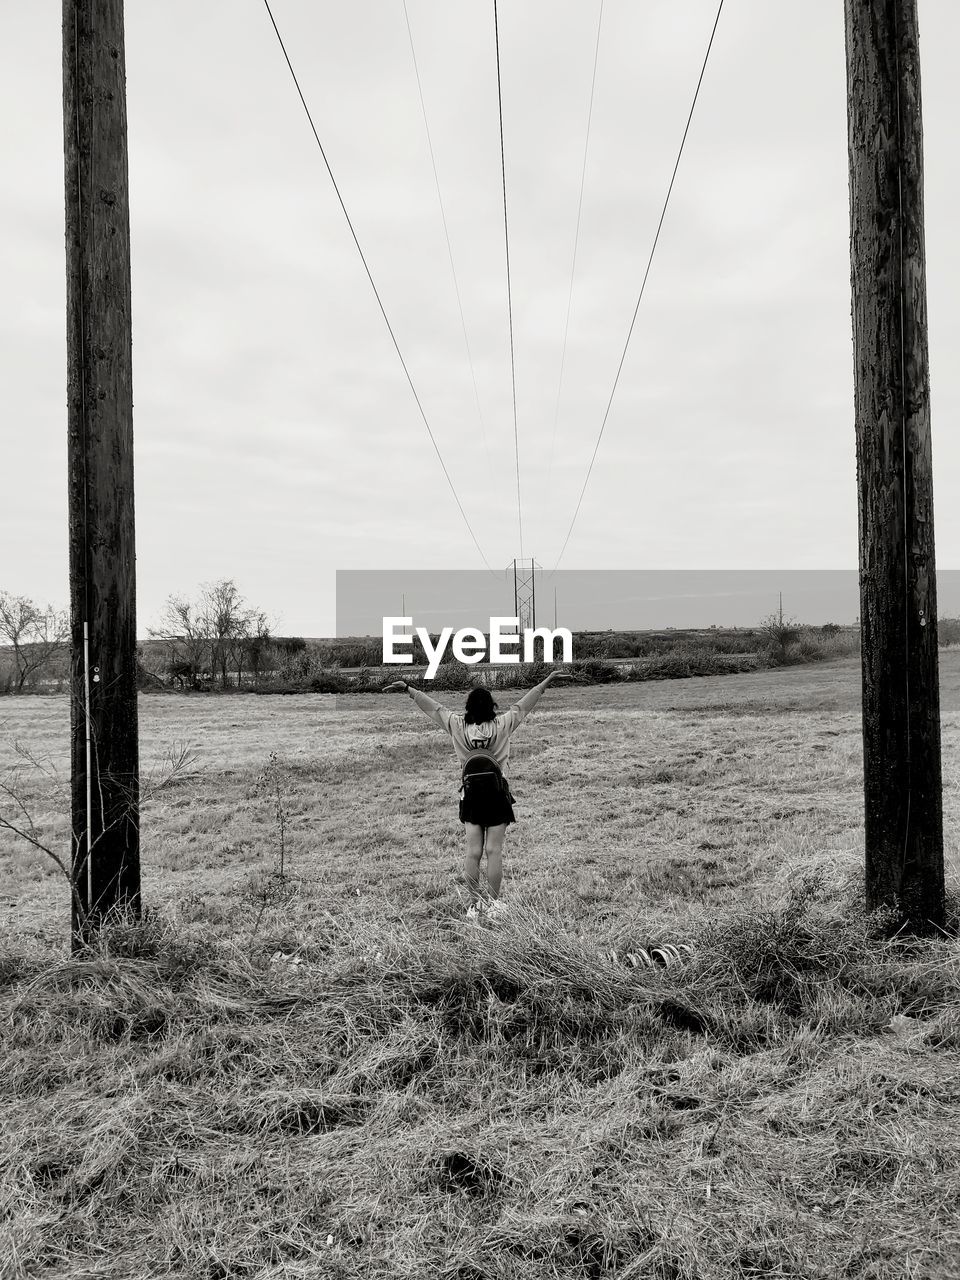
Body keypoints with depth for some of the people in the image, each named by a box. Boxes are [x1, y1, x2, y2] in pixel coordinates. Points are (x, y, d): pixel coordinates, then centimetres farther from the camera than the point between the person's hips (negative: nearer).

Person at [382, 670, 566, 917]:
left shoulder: (457, 725, -7)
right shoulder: (502, 725, -10)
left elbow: (432, 706, 1)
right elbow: (525, 703, -3)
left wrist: (407, 687, 10)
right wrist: (548, 679, 5)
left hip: (471, 794, 2)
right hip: (497, 794, -2)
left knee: (473, 852, 5)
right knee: (494, 851, 1)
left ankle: (473, 904, 9)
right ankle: (493, 903, 6)